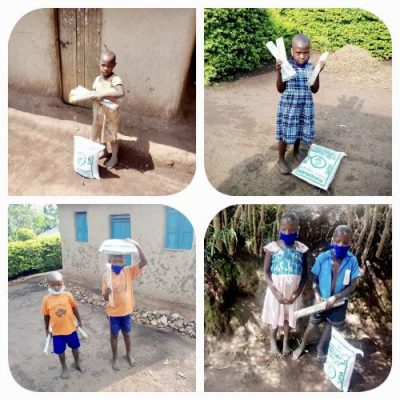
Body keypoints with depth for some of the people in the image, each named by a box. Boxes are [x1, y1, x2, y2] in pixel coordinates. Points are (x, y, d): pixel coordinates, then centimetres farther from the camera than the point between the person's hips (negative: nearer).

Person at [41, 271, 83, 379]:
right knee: (60, 350, 16)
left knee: (75, 347, 19)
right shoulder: (46, 299, -14)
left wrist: (79, 321, 4)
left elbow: (74, 308, -1)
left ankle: (77, 363, 45)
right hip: (57, 331, 0)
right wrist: (47, 329, 5)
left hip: (71, 328, 1)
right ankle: (64, 367, 40)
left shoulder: (68, 295, -14)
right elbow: (46, 315, -2)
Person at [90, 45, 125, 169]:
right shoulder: (97, 79, 0)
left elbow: (121, 93, -40)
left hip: (110, 113, -7)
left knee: (111, 136, 7)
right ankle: (104, 151, 46)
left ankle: (114, 158, 24)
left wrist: (103, 94, -41)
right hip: (98, 112, 7)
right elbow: (94, 92, 10)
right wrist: (91, 96, -15)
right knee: (100, 133, 23)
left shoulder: (115, 79, -23)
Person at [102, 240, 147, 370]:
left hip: (126, 310, 2)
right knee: (114, 335, 17)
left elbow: (144, 262, -25)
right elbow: (105, 298, -14)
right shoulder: (107, 276, -16)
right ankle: (115, 358, 37)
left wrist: (137, 245, -36)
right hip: (113, 312, -2)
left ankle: (129, 354, 43)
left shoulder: (129, 271, -11)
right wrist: (106, 292, -39)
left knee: (126, 333, 21)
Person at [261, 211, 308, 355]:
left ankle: (286, 340, 43)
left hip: (293, 291, 2)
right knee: (275, 314, 15)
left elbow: (304, 275, -3)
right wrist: (276, 292, -19)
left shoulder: (301, 249, -7)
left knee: (289, 315, 18)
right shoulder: (272, 247, -12)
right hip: (276, 290, -1)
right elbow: (266, 272, -10)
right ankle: (272, 339, 40)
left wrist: (297, 293, -13)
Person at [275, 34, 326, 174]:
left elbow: (315, 90, 0)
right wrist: (278, 72, -24)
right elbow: (280, 89, -11)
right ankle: (281, 160, 24)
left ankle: (296, 153, 43)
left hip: (305, 106, 4)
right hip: (288, 107, -3)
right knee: (286, 134, 6)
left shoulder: (310, 67, -3)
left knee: (299, 132, 18)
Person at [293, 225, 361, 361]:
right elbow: (315, 280, -8)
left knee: (330, 327, 21)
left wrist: (335, 298, -20)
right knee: (312, 324, 18)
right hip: (321, 300, -1)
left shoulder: (352, 261, -19)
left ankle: (320, 348, 48)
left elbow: (352, 286, -12)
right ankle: (302, 346, 44)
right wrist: (317, 296, -20)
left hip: (339, 303, 1)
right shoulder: (322, 258, -19)